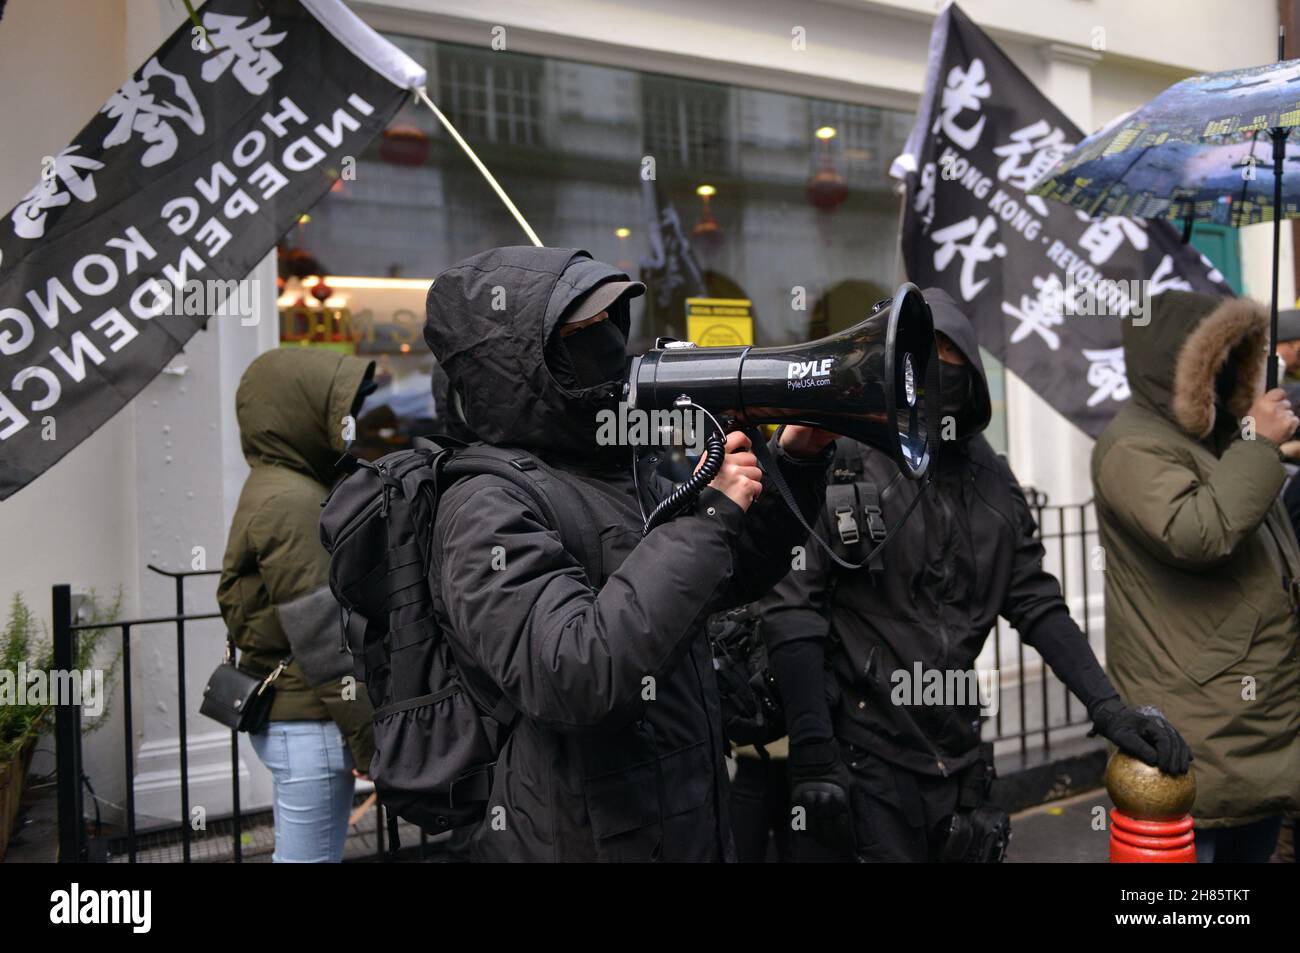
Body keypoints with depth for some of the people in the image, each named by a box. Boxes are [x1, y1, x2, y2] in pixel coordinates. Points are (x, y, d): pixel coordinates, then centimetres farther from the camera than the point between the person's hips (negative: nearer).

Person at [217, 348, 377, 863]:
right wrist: (367, 734, -16)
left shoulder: (296, 490, 13)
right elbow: (319, 634, -20)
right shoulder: (289, 501, -17)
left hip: (293, 713, 10)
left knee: (299, 852, 17)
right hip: (309, 722, -10)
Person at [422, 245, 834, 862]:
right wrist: (707, 515, -26)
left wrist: (798, 463, -2)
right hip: (576, 843, -8)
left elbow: (735, 577, 14)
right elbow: (574, 677, -33)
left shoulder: (623, 472, 5)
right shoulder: (489, 511, -19)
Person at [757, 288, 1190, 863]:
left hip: (957, 760, 5)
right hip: (861, 762, -5)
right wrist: (813, 752, -16)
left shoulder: (991, 482, 8)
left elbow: (1036, 604, 9)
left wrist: (1107, 707, -2)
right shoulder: (835, 462, -9)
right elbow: (793, 606, -13)